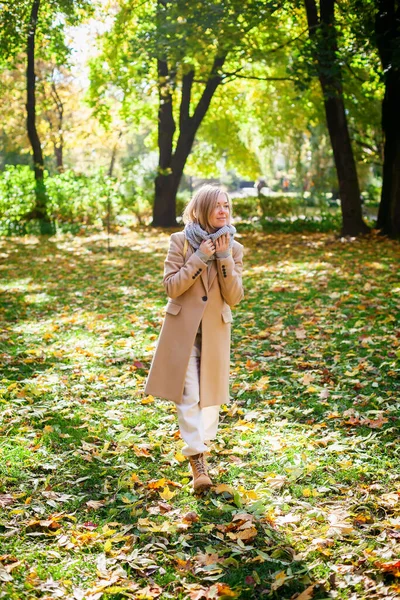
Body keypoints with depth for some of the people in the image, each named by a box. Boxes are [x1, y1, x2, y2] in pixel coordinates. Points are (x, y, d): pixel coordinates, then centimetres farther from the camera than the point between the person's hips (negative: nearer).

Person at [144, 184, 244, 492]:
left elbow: (235, 297, -6)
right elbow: (171, 286, -12)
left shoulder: (233, 248, 1)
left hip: (215, 331, 3)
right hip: (182, 329, -2)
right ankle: (197, 460, -2)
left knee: (210, 395, 11)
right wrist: (200, 258, -19)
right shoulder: (180, 241, -6)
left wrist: (224, 258, -16)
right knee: (188, 395, -5)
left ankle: (200, 447, 29)